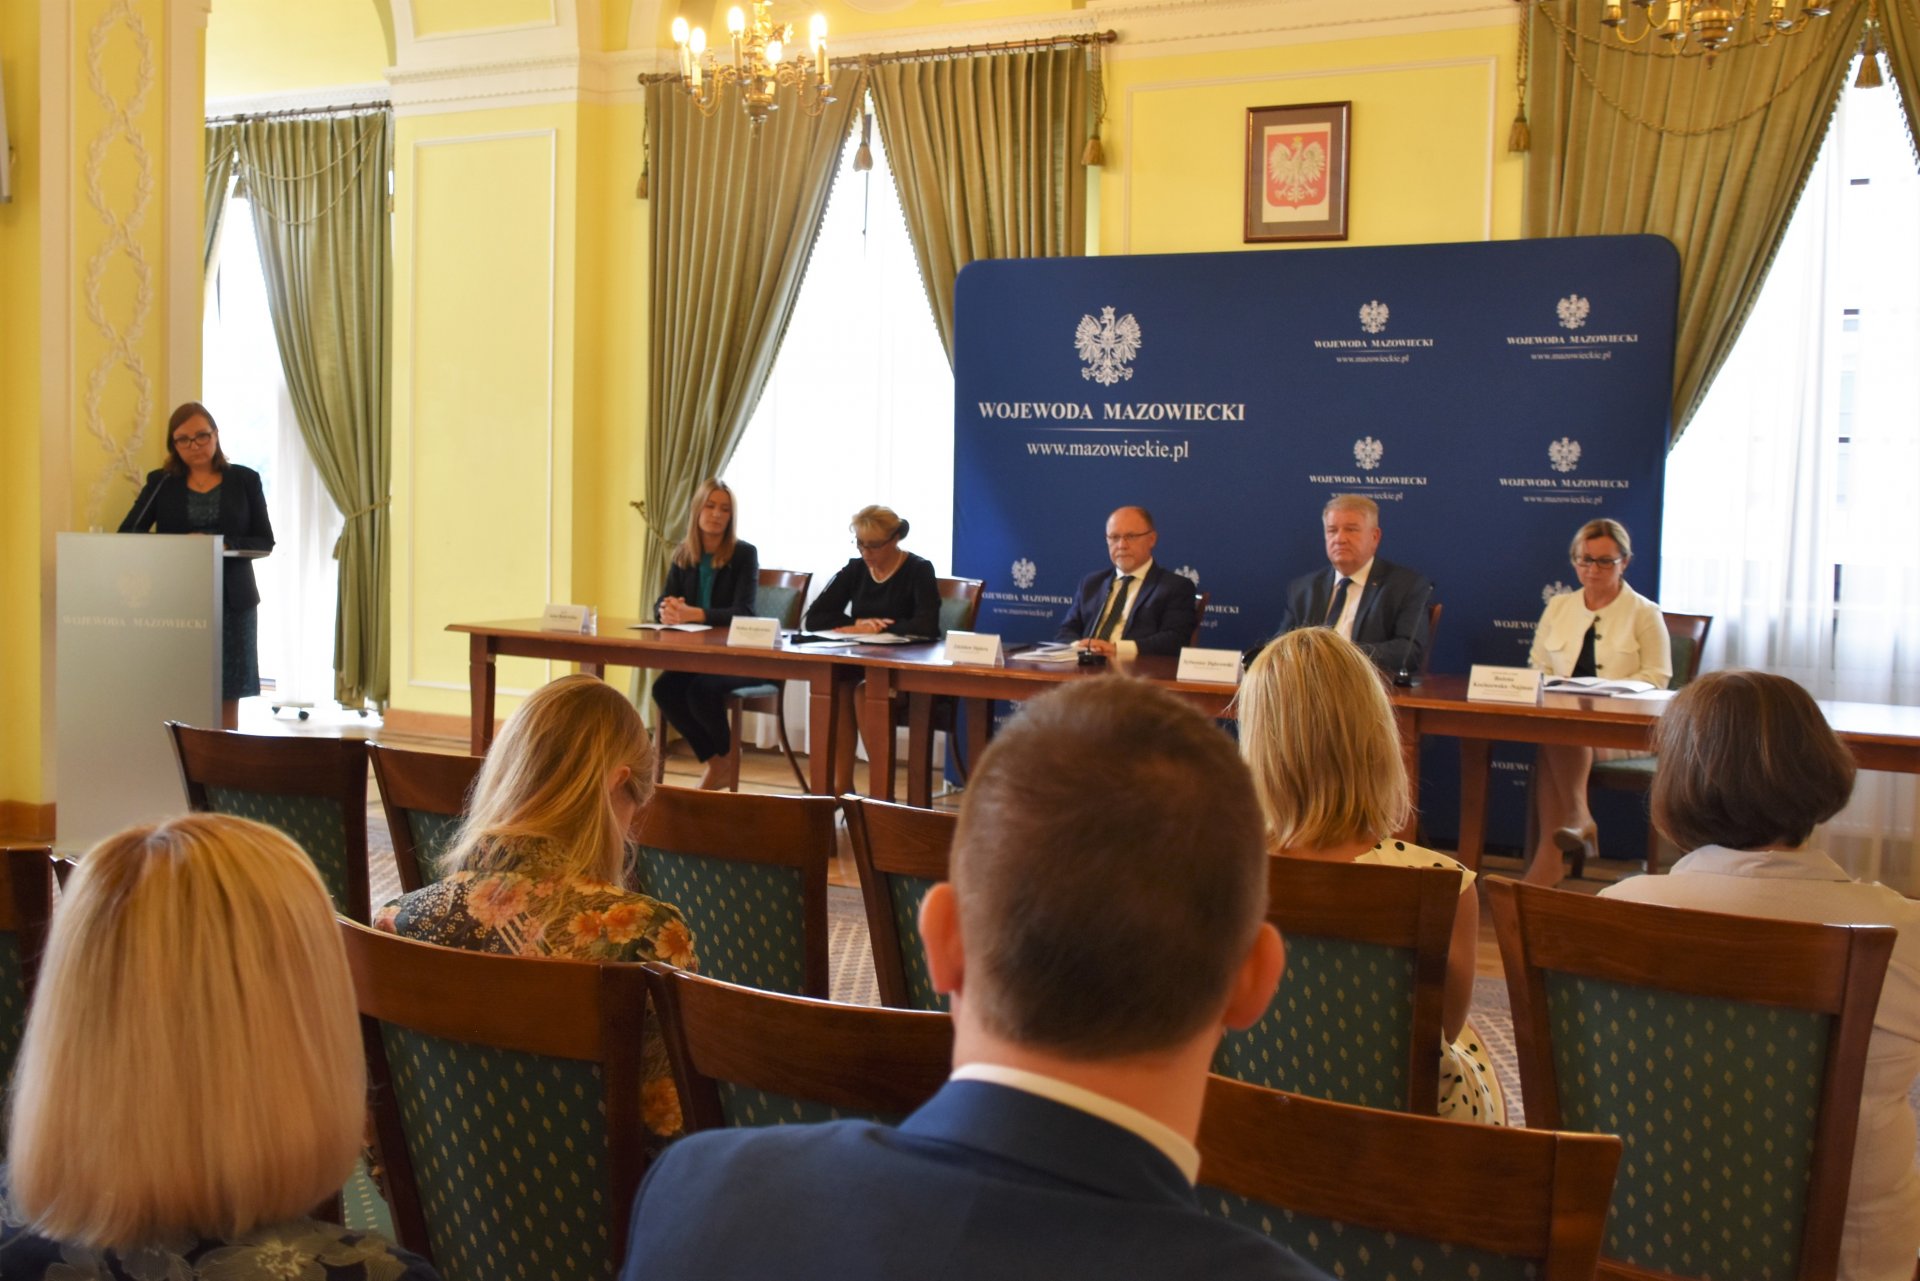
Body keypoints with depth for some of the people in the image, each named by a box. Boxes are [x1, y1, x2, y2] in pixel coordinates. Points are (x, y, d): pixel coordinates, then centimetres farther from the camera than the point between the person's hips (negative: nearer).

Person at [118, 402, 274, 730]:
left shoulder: (244, 480, 7)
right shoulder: (161, 483, 9)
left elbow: (265, 542, 4)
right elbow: (127, 533, 0)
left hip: (232, 601, 0)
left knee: (227, 699, 0)